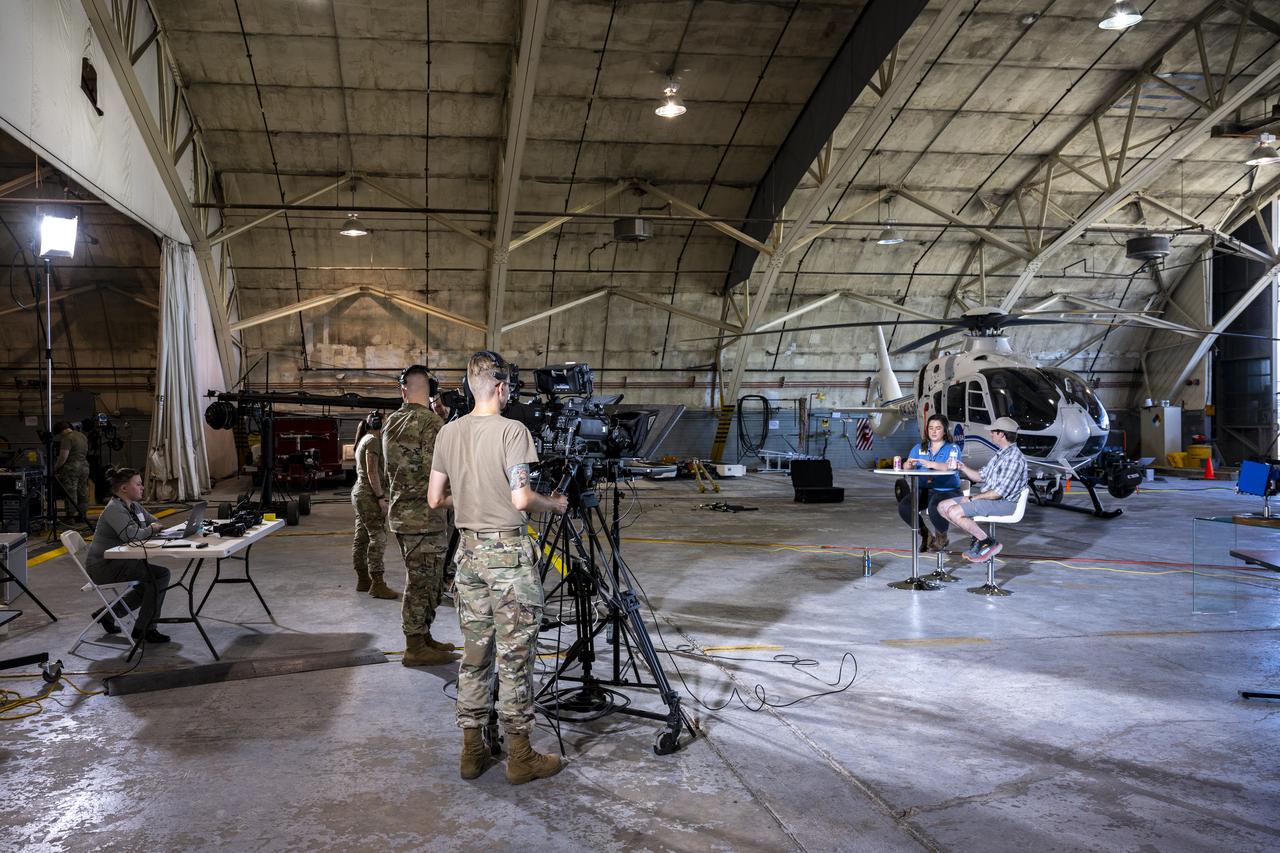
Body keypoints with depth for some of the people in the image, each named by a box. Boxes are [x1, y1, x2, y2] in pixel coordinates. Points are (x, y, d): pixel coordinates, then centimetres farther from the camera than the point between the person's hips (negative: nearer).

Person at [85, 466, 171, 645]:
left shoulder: (134, 506, 10)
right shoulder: (114, 509, -20)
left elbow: (156, 523, 17)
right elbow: (130, 535, -34)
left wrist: (154, 528, -7)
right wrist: (150, 530, -15)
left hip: (119, 562, 10)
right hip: (103, 567, -10)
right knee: (161, 575, -19)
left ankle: (107, 615, 27)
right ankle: (145, 629, -10)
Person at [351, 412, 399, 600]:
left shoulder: (363, 440, 18)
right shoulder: (373, 440, -12)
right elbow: (372, 473, -18)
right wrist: (381, 498, -18)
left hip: (359, 492, 10)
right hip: (370, 495, -10)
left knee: (361, 538, 11)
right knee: (378, 538, -10)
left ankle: (363, 580, 16)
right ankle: (377, 584, -11)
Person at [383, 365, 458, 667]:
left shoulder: (390, 423, 9)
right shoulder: (431, 422, -16)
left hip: (399, 513, 8)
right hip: (425, 516, -8)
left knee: (423, 581, 18)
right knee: (423, 582, 0)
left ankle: (422, 638, 27)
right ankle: (416, 648, 7)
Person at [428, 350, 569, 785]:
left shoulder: (449, 432, 6)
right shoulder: (512, 431, -13)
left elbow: (435, 498, 10)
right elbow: (520, 499, -19)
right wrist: (555, 503, 0)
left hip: (469, 550, 6)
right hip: (509, 552, -6)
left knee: (475, 652, 13)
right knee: (515, 656, 2)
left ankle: (472, 750, 21)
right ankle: (520, 756, 10)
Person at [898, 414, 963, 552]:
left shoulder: (953, 448, 2)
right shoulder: (919, 448, 15)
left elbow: (951, 466, -19)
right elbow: (906, 466, 4)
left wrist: (931, 464, -36)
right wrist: (908, 465, -22)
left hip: (947, 490, -4)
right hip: (924, 490, 4)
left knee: (935, 508, -36)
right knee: (904, 507, -24)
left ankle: (942, 537, 1)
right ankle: (925, 535, 5)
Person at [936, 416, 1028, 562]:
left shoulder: (1014, 458, -19)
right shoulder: (1000, 454, 15)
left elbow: (999, 492, -23)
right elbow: (981, 477, 20)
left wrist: (972, 498, -15)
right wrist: (963, 467, 5)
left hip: (1003, 503, -10)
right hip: (986, 498, 10)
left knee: (954, 512, -25)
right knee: (943, 506, 2)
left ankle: (988, 543, -9)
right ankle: (978, 538, 6)